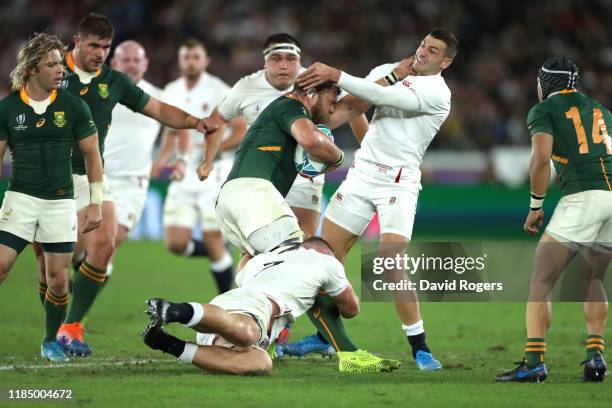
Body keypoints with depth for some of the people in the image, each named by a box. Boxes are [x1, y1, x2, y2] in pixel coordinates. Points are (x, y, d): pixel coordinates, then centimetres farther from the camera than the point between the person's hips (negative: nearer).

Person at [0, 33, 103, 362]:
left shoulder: (72, 106, -3)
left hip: (60, 200, 0)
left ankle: (51, 341, 19)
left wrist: (95, 202, 0)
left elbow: (91, 154, 4)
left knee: (58, 279, 0)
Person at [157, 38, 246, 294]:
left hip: (214, 174, -5)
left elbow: (242, 131, -10)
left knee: (212, 241, -7)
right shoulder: (171, 93, 9)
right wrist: (162, 158, 7)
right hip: (184, 175, 5)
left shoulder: (219, 92, -9)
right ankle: (221, 254, 24)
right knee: (175, 243, -5)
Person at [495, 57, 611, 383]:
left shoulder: (543, 111, 9)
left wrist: (535, 207, 1)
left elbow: (541, 158, -7)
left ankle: (534, 361, -9)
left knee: (541, 282, 1)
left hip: (582, 197, -5)